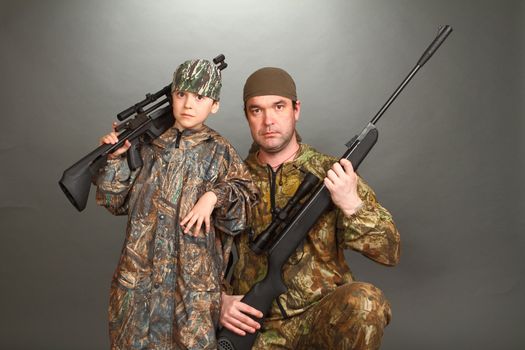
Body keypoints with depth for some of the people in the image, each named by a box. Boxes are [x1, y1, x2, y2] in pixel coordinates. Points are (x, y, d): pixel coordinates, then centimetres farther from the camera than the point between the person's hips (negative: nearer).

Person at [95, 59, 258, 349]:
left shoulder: (219, 151, -1)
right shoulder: (149, 143, 3)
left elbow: (244, 212, -3)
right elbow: (117, 202, 5)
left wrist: (215, 196, -20)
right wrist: (116, 159, -8)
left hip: (194, 275, -2)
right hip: (139, 272, 3)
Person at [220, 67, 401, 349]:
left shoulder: (333, 174, -1)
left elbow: (389, 251, -5)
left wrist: (352, 204, -22)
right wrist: (219, 299, -8)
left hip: (325, 315, -1)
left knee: (365, 301, -31)